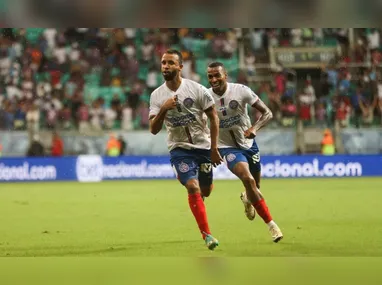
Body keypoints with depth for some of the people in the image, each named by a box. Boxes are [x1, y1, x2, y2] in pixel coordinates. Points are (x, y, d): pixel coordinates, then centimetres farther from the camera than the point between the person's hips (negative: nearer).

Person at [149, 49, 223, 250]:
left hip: (203, 146, 1)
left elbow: (213, 117, -2)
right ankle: (206, 234, -10)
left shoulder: (197, 90, -11)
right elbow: (153, 130, -10)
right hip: (179, 149, -1)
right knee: (193, 187, -19)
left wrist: (214, 148, -4)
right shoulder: (157, 96, -6)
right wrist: (163, 109, -27)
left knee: (205, 190, 11)